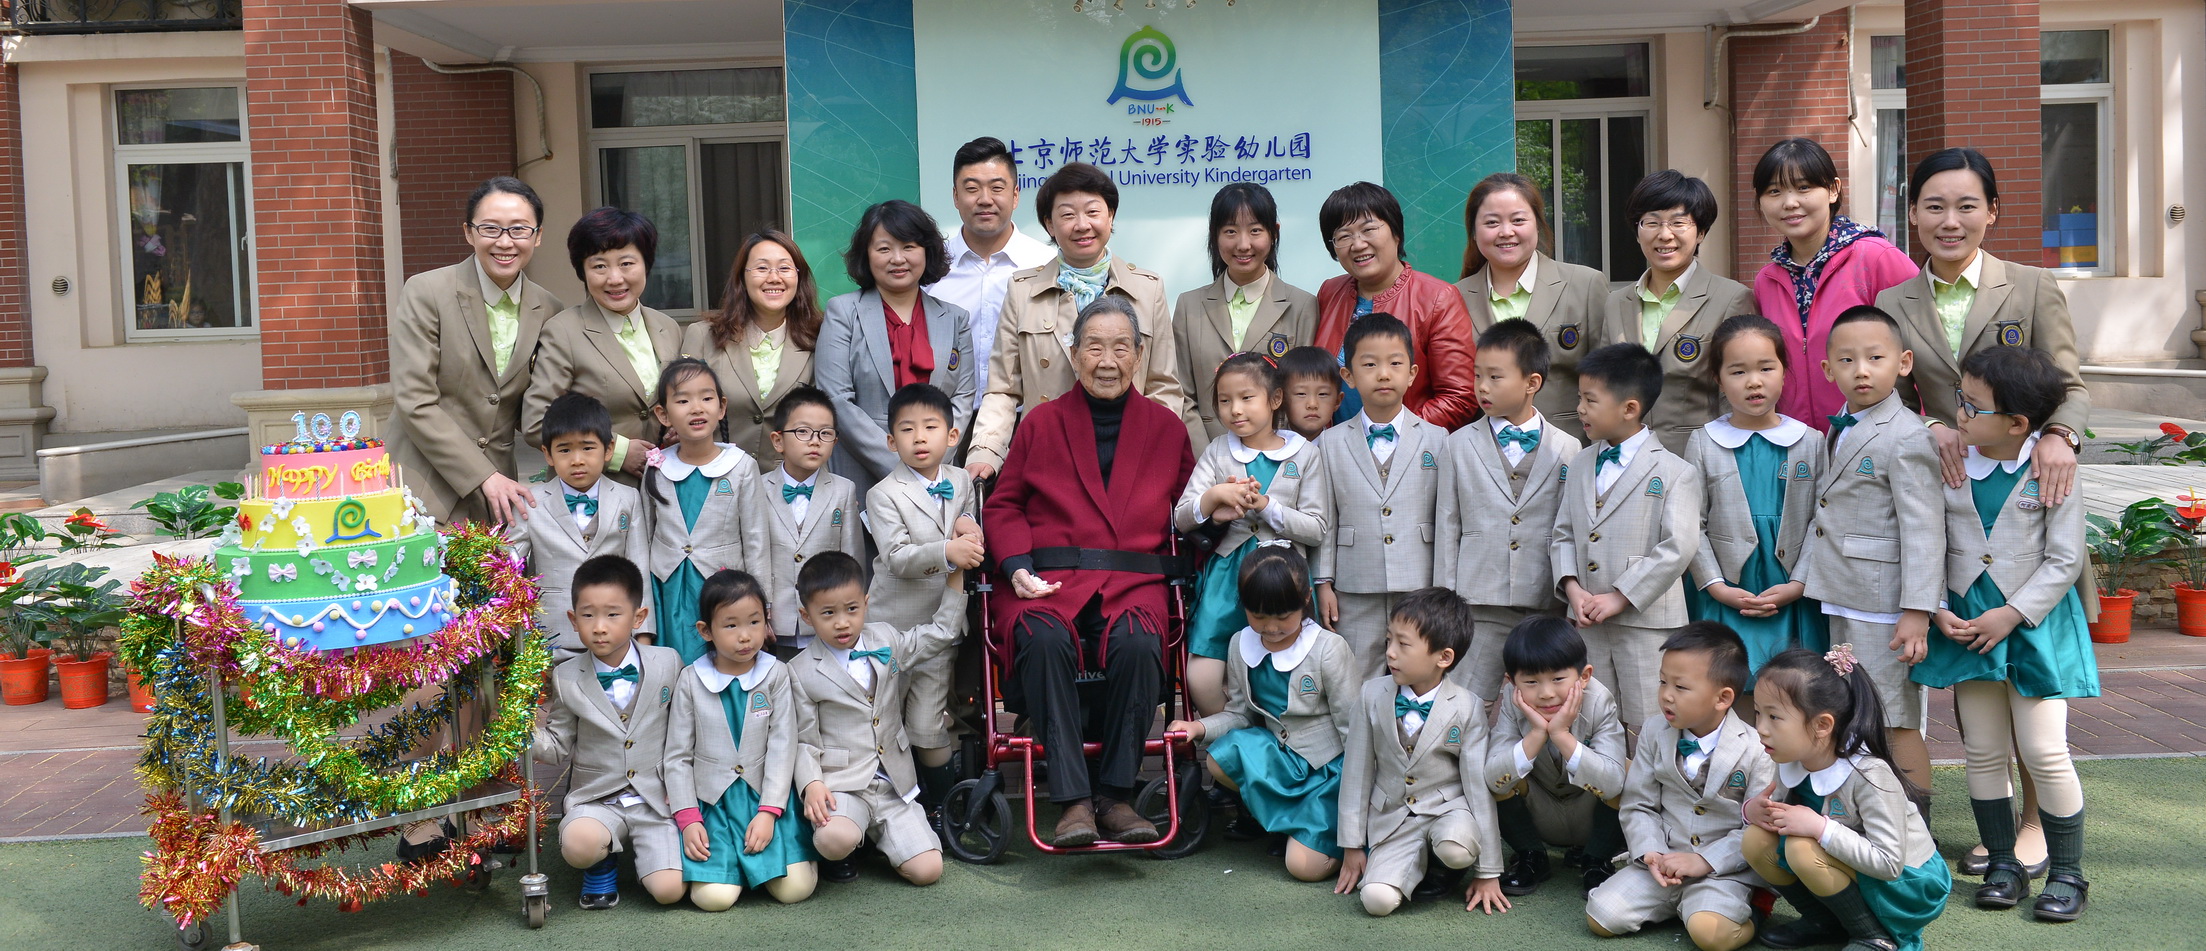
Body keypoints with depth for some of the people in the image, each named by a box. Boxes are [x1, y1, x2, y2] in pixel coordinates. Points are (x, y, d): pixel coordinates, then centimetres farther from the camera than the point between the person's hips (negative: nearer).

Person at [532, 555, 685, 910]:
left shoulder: (668, 664, -1)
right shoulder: (566, 678, -1)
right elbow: (558, 748, 6)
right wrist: (530, 729, -13)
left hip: (656, 799, 0)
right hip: (596, 798, 0)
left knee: (668, 889, -18)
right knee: (578, 843, -35)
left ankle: (640, 850, 18)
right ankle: (600, 867, 4)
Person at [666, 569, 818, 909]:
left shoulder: (776, 674, -1)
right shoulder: (692, 680, -1)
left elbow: (782, 747, -4)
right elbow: (677, 756, 3)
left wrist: (768, 813, -14)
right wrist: (688, 820, -7)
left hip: (767, 797, 0)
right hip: (712, 802, 0)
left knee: (795, 889, -15)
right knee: (714, 897, -18)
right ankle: (735, 861, 15)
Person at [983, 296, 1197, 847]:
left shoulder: (1166, 427, 18)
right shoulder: (1041, 423, 16)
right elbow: (1003, 504, 15)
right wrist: (1017, 566, -2)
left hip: (1133, 580, 1)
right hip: (1050, 579, 0)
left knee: (1138, 645, -33)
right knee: (1045, 642, -34)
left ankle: (1115, 796, -19)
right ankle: (1073, 801, -29)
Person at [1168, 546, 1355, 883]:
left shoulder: (1329, 649, -16)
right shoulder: (1242, 646, -2)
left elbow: (1354, 726, -12)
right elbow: (1239, 713, 8)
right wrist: (1200, 727, -12)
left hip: (1331, 766, -5)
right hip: (1281, 756, 6)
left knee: (1305, 865, -18)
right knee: (1221, 759, -26)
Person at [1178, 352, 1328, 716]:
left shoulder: (1304, 454, 4)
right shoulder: (1217, 451, 10)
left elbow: (1316, 530, -1)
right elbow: (1181, 519, 5)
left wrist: (1266, 505, -13)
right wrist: (1213, 498, -15)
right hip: (1227, 568, 2)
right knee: (1200, 679, -8)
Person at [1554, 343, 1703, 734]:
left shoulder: (1675, 473, -6)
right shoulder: (1580, 465, 12)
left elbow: (1678, 548, -14)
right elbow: (1563, 533, 12)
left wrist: (1619, 598, -16)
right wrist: (1572, 587, -6)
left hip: (1647, 622, -5)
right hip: (1587, 624, 5)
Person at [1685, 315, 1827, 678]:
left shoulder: (1811, 443, 4)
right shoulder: (1703, 444, 2)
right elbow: (1692, 526, 0)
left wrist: (1798, 586, -8)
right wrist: (1717, 587, -8)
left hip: (1794, 603, 1)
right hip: (1725, 602, -1)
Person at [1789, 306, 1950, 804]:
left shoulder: (1907, 436, -15)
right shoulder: (1839, 430, 12)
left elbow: (1923, 529, -18)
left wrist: (1917, 611, -22)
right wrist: (1802, 577, 18)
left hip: (1884, 602, -9)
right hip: (1843, 596, 9)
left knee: (1897, 719, -1)